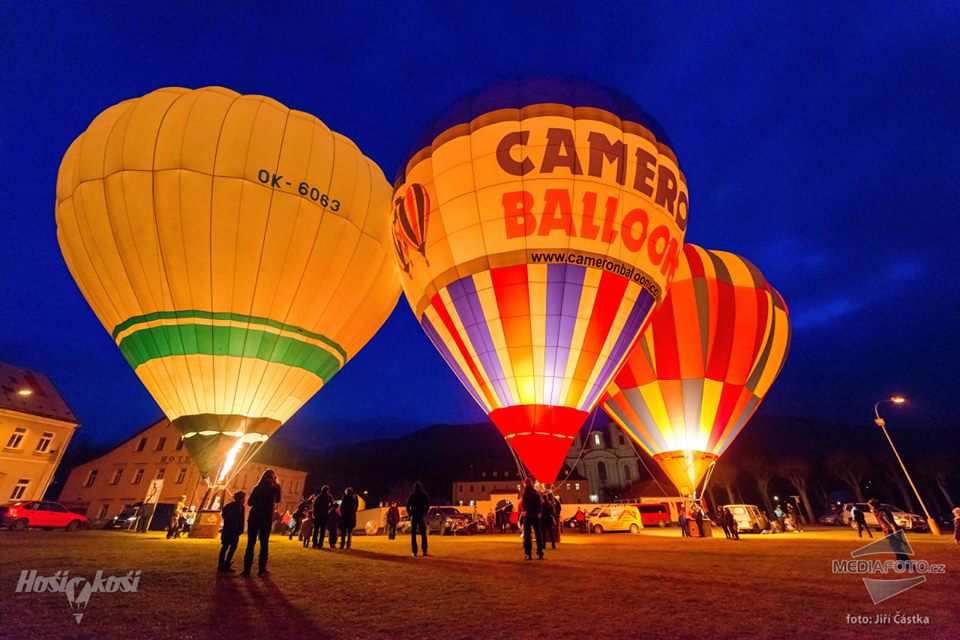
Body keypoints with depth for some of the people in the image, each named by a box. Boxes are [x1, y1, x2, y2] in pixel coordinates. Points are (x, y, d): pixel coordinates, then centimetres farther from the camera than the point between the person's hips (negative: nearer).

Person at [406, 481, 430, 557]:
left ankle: (414, 552, 1)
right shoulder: (424, 495, 0)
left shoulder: (411, 495, 1)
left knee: (413, 534, 7)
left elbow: (407, 506, -2)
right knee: (423, 533, 9)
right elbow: (428, 505, -2)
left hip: (414, 516, 0)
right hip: (422, 516, 0)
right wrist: (425, 513, 7)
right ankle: (424, 551, 2)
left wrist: (410, 514, 7)